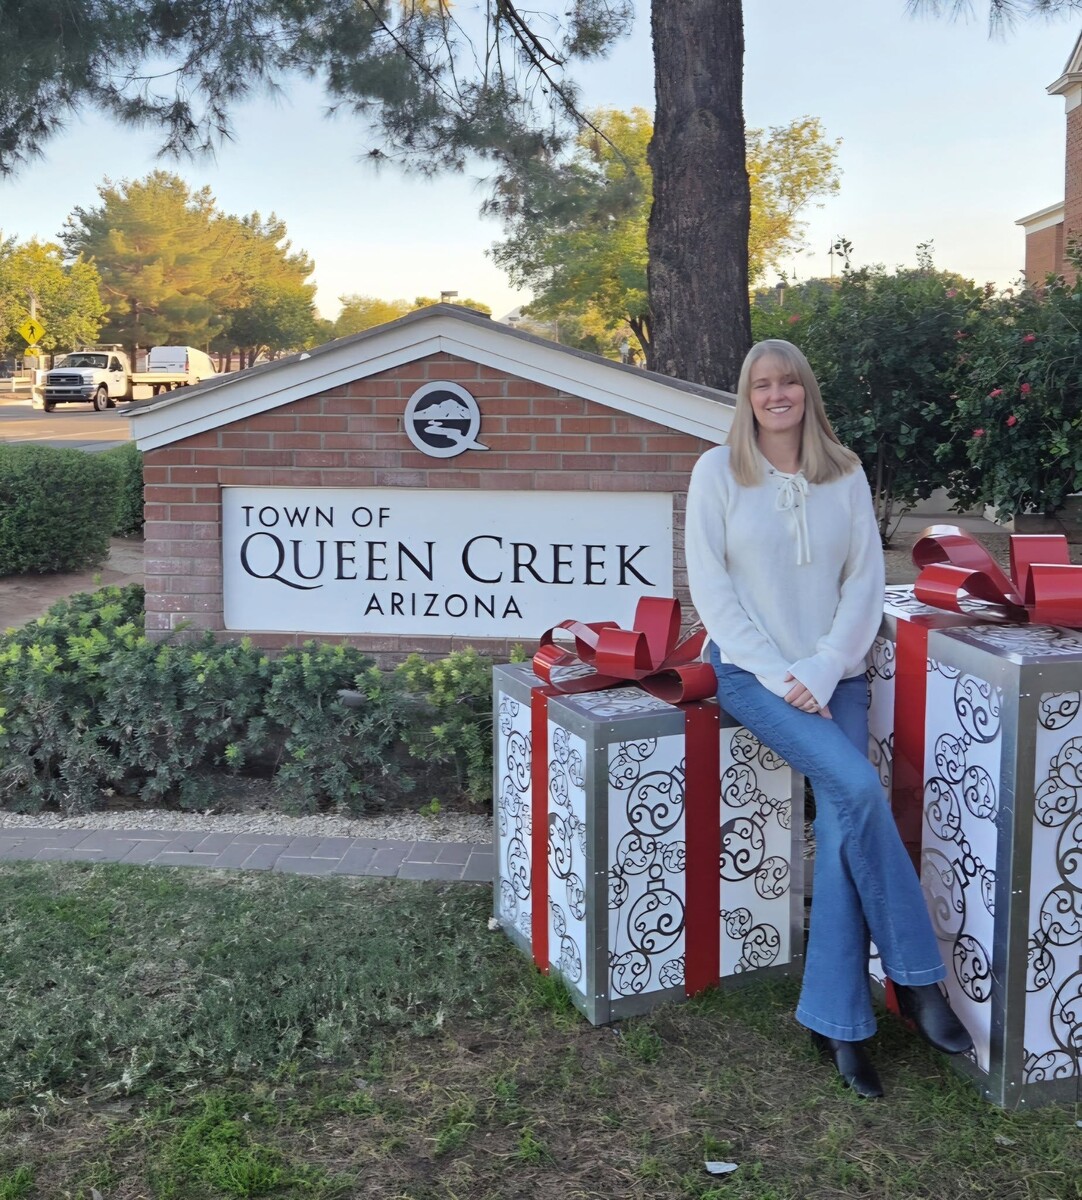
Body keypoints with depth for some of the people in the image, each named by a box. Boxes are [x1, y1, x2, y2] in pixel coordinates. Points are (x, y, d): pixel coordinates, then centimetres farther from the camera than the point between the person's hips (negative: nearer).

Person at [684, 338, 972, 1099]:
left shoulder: (845, 474, 8)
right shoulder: (719, 471, 2)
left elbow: (867, 580, 4)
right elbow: (709, 582, -3)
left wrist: (823, 672, -9)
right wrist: (775, 673, -12)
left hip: (835, 676, 3)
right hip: (751, 671, -3)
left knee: (842, 823, -15)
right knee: (858, 788, -24)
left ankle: (837, 1022, -6)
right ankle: (916, 977, -8)